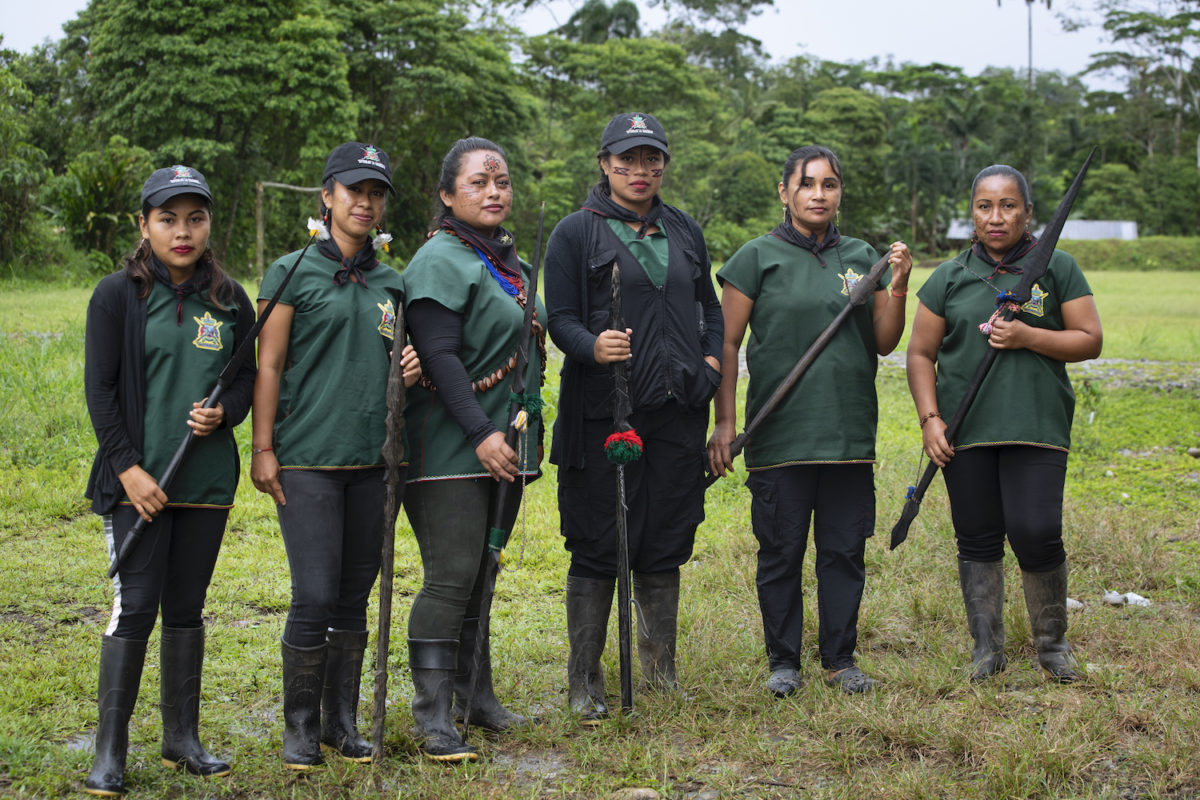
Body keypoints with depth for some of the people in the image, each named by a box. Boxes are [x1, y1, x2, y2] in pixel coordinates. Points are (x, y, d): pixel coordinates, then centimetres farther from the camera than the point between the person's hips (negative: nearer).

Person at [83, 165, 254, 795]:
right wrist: (127, 468, -12)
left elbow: (246, 378, 14)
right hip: (138, 481, -4)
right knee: (135, 606, -7)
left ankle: (182, 737, 21)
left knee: (187, 608, 11)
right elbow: (100, 389, -4)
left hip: (207, 479, 4)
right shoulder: (117, 296, -2)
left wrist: (222, 413, -8)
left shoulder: (230, 300, 9)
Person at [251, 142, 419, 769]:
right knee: (315, 597, -7)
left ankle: (342, 721, 20)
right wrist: (263, 448, -7)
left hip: (372, 458, 5)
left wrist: (412, 368, 1)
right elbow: (268, 367, -2)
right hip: (308, 458, -5)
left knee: (355, 595, 9)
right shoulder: (293, 272, 0)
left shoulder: (390, 281, 13)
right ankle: (300, 727, 8)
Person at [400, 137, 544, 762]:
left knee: (481, 573, 13)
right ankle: (433, 717, -6)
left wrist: (527, 433, 20)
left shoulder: (509, 261, 17)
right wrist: (480, 434, -23)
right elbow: (440, 357, -18)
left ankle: (475, 695, 22)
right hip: (451, 447, -8)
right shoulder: (441, 261, -11)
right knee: (452, 576, -10)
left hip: (502, 444, 8)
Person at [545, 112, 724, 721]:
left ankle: (660, 669, 22)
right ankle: (584, 678, 9)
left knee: (665, 545, 9)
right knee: (597, 548, -2)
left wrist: (711, 361, 7)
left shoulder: (684, 231, 16)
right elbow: (559, 317, -5)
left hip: (677, 413, 5)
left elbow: (710, 308, 25)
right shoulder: (575, 233, 1)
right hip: (603, 412, -4)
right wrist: (593, 346, -25)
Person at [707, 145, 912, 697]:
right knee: (781, 552, 3)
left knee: (845, 549, 7)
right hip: (779, 436, -3)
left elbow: (884, 343, 11)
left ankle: (840, 659, 20)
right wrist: (725, 422, -5)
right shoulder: (757, 258, 0)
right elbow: (726, 344, 0)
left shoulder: (862, 257, 11)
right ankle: (783, 661, 17)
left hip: (849, 434, 3)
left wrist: (898, 288, -5)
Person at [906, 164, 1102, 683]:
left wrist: (1028, 337, -12)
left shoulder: (1058, 269, 6)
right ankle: (987, 647, 18)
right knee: (977, 540, 5)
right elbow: (921, 353, 11)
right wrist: (930, 418, -2)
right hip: (966, 430, 2)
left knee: (1035, 533, -11)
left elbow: (1090, 341, 3)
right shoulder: (949, 278, 9)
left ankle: (1052, 642, 10)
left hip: (1037, 425, -2)